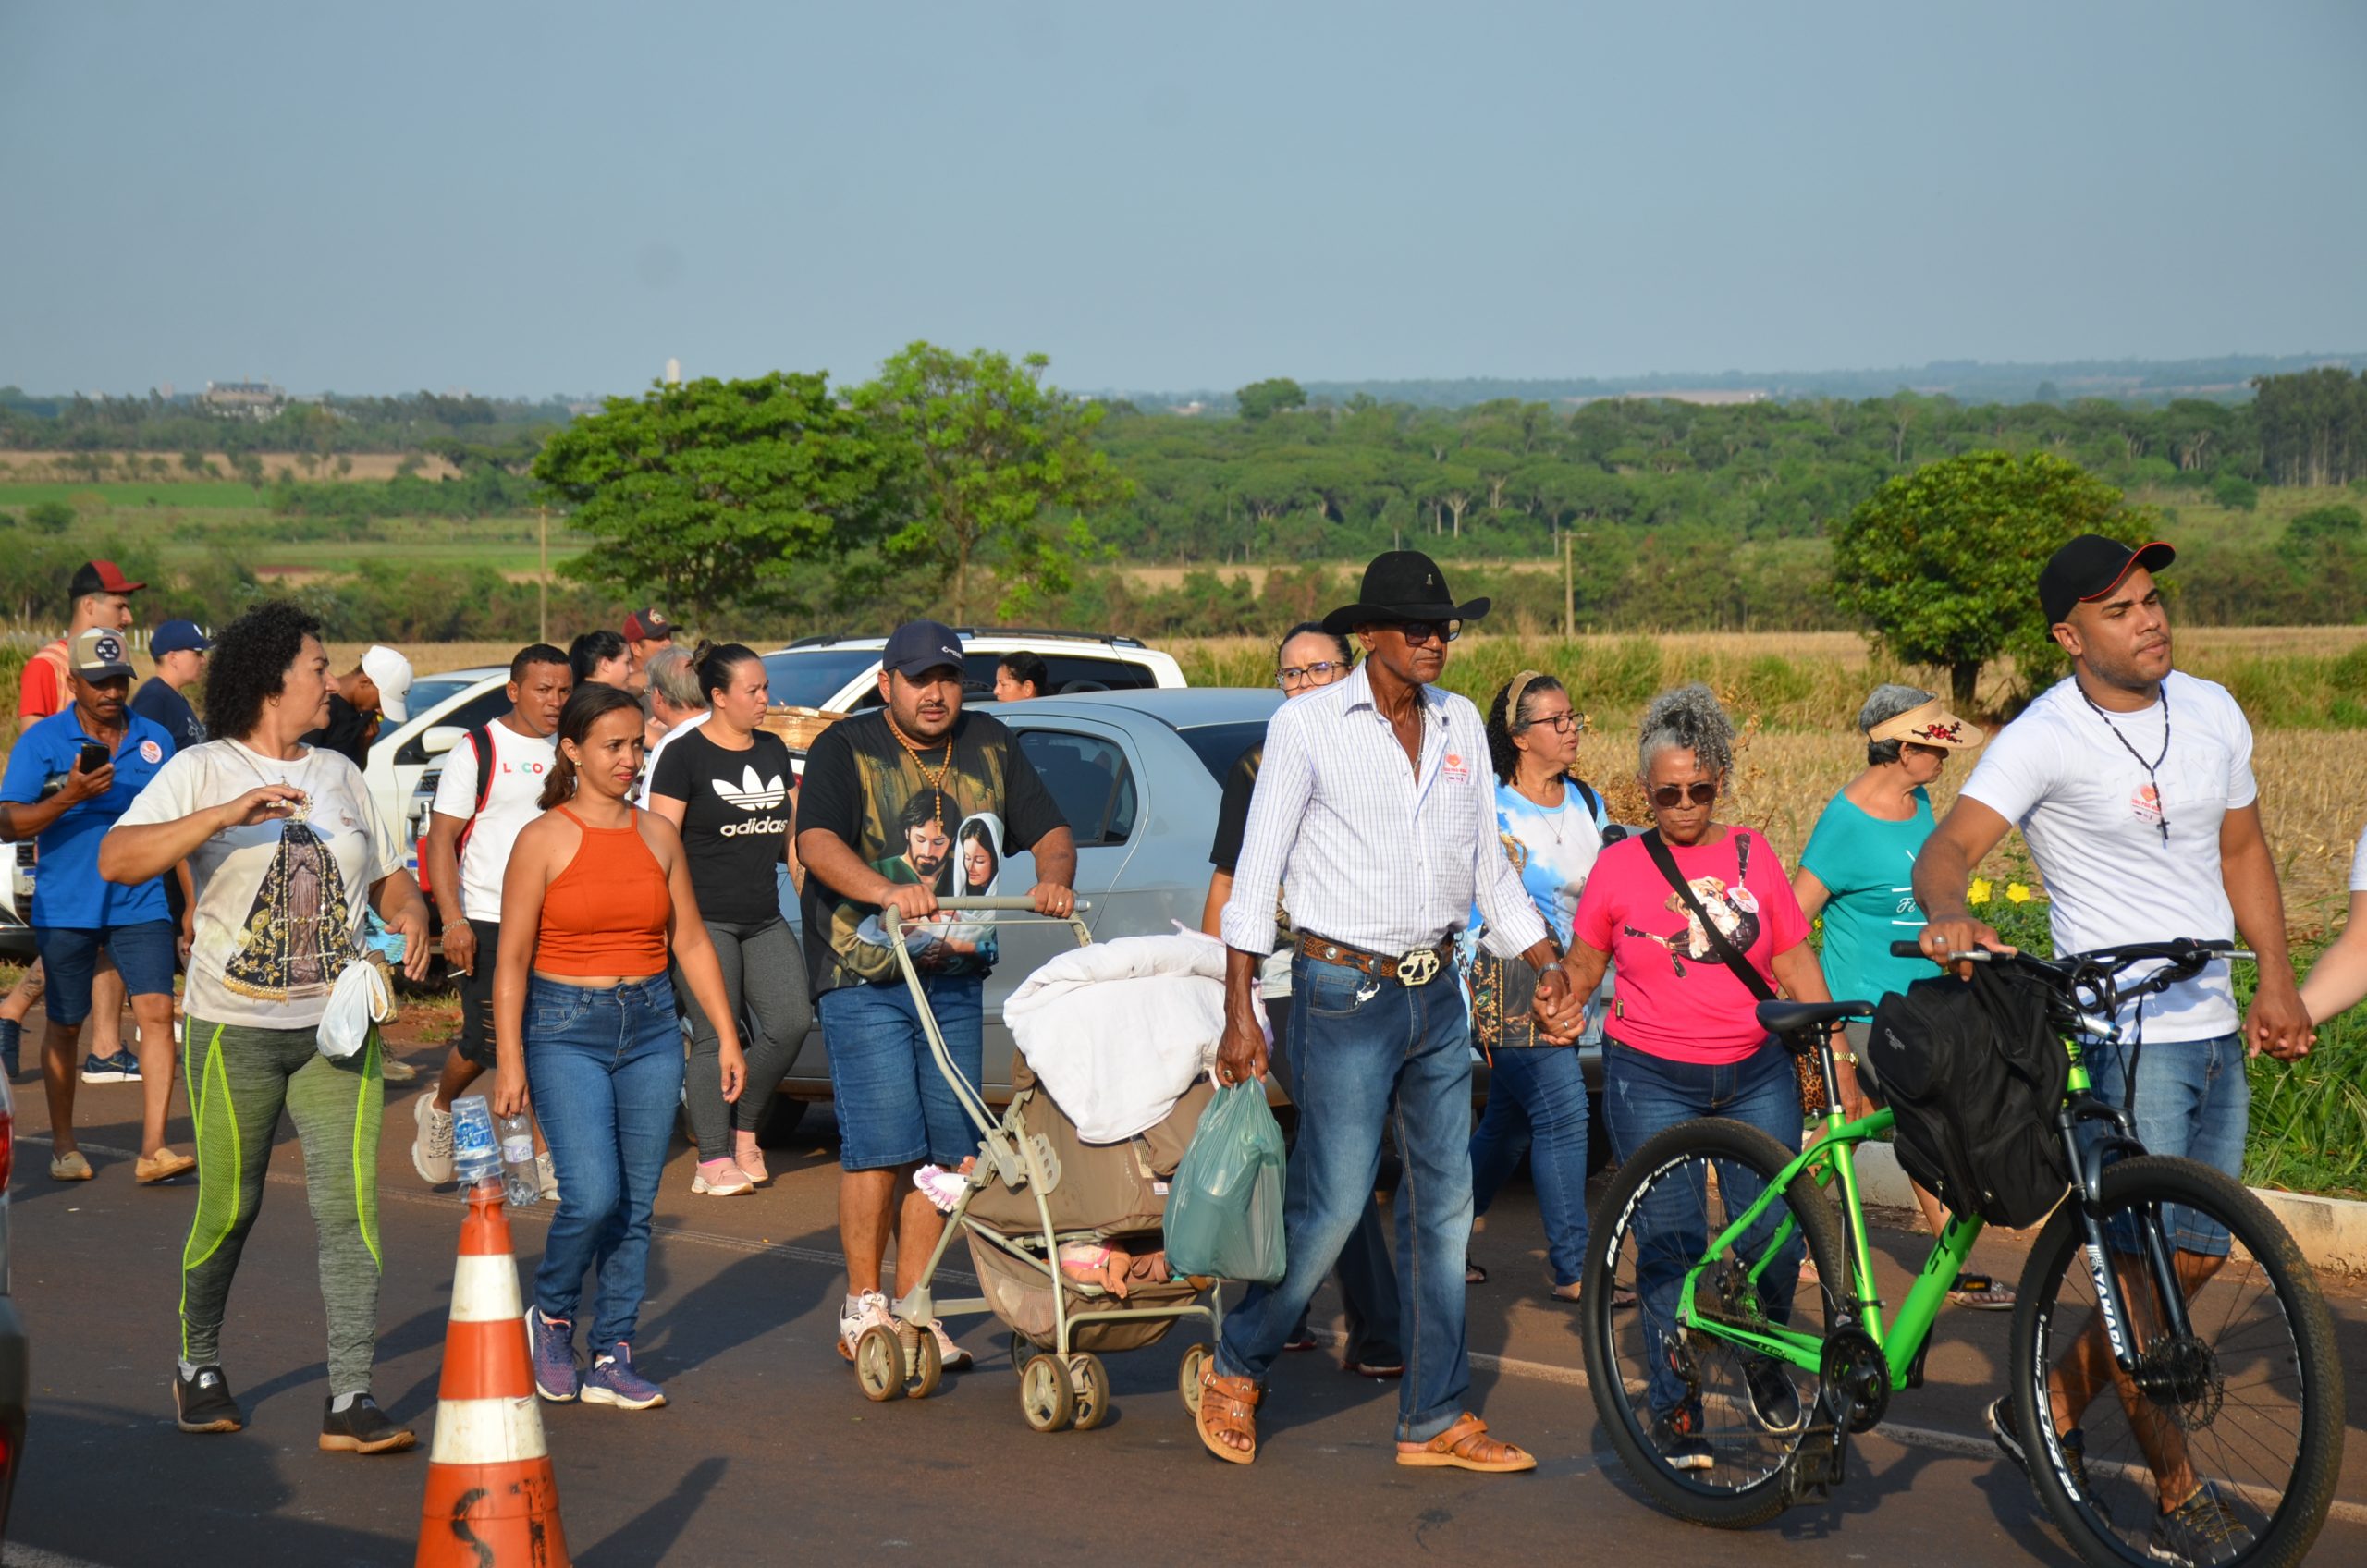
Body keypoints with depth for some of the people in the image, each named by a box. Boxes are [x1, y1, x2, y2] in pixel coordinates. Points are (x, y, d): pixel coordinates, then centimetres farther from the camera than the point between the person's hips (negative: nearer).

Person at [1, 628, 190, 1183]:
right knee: (65, 1026, 9)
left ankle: (153, 1150, -12)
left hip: (141, 904, 2)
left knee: (157, 1011, -12)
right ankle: (63, 1146, 25)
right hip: (65, 907, -2)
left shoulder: (155, 739, 6)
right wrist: (69, 797, -25)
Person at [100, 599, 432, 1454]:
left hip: (338, 1027, 3)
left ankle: (349, 1401, -7)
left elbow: (389, 876, 19)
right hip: (236, 1026, -3)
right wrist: (224, 816, -29)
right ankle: (198, 1365, 30)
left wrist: (410, 913, -5)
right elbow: (117, 860, -17)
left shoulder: (340, 773, 13)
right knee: (228, 1207, 6)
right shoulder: (202, 771, -3)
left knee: (350, 1204, -7)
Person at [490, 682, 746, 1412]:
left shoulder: (658, 835, 8)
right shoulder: (543, 840, -4)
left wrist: (727, 1036, 8)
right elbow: (512, 960, -5)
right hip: (566, 1029, -4)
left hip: (650, 1027, 4)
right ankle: (551, 1316, 12)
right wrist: (510, 1062, -10)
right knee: (592, 1195, -15)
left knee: (636, 1202, 4)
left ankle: (613, 1358, 13)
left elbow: (691, 941, 13)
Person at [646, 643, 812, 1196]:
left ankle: (744, 1128, 16)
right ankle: (713, 1161, 3)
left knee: (792, 1022, -5)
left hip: (765, 922, 6)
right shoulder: (684, 756, -5)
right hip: (705, 921, -6)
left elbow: (790, 833, 21)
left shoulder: (773, 751, 15)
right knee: (716, 1038, -5)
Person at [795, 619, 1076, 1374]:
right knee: (882, 1144, -9)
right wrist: (888, 890, -37)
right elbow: (817, 842, -19)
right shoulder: (846, 749, -4)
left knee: (947, 1146, 4)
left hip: (955, 978, 5)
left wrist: (1054, 880, -12)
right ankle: (862, 1308, 3)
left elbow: (1050, 831, 11)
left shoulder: (989, 746, 12)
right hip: (863, 978, -5)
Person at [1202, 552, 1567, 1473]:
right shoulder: (1306, 725, -7)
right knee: (1331, 1207, -6)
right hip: (1345, 992, -6)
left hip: (1438, 996, 6)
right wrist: (1240, 1010, -11)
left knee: (1444, 1205, 7)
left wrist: (1545, 962, 11)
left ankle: (1434, 1420, 15)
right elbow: (1257, 870, -7)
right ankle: (1234, 1372, 16)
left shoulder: (1460, 723, 9)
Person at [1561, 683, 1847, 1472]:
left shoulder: (1753, 855, 6)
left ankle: (1762, 1357, 28)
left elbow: (1798, 968, 9)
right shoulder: (1620, 865, 1)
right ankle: (1675, 1410, 9)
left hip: (1758, 1074, 2)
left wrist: (1841, 1068, 7)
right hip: (1652, 1081, -2)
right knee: (1669, 1245, -3)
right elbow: (1581, 970, 12)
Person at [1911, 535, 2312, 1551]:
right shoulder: (2046, 738, -13)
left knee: (2195, 1258, 13)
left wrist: (2277, 982, 7)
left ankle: (2051, 1409, 29)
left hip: (2218, 1033, 7)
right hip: (2123, 1036, -7)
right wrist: (1948, 915, -47)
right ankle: (2182, 1503, 6)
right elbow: (1946, 847, -24)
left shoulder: (2212, 712, 8)